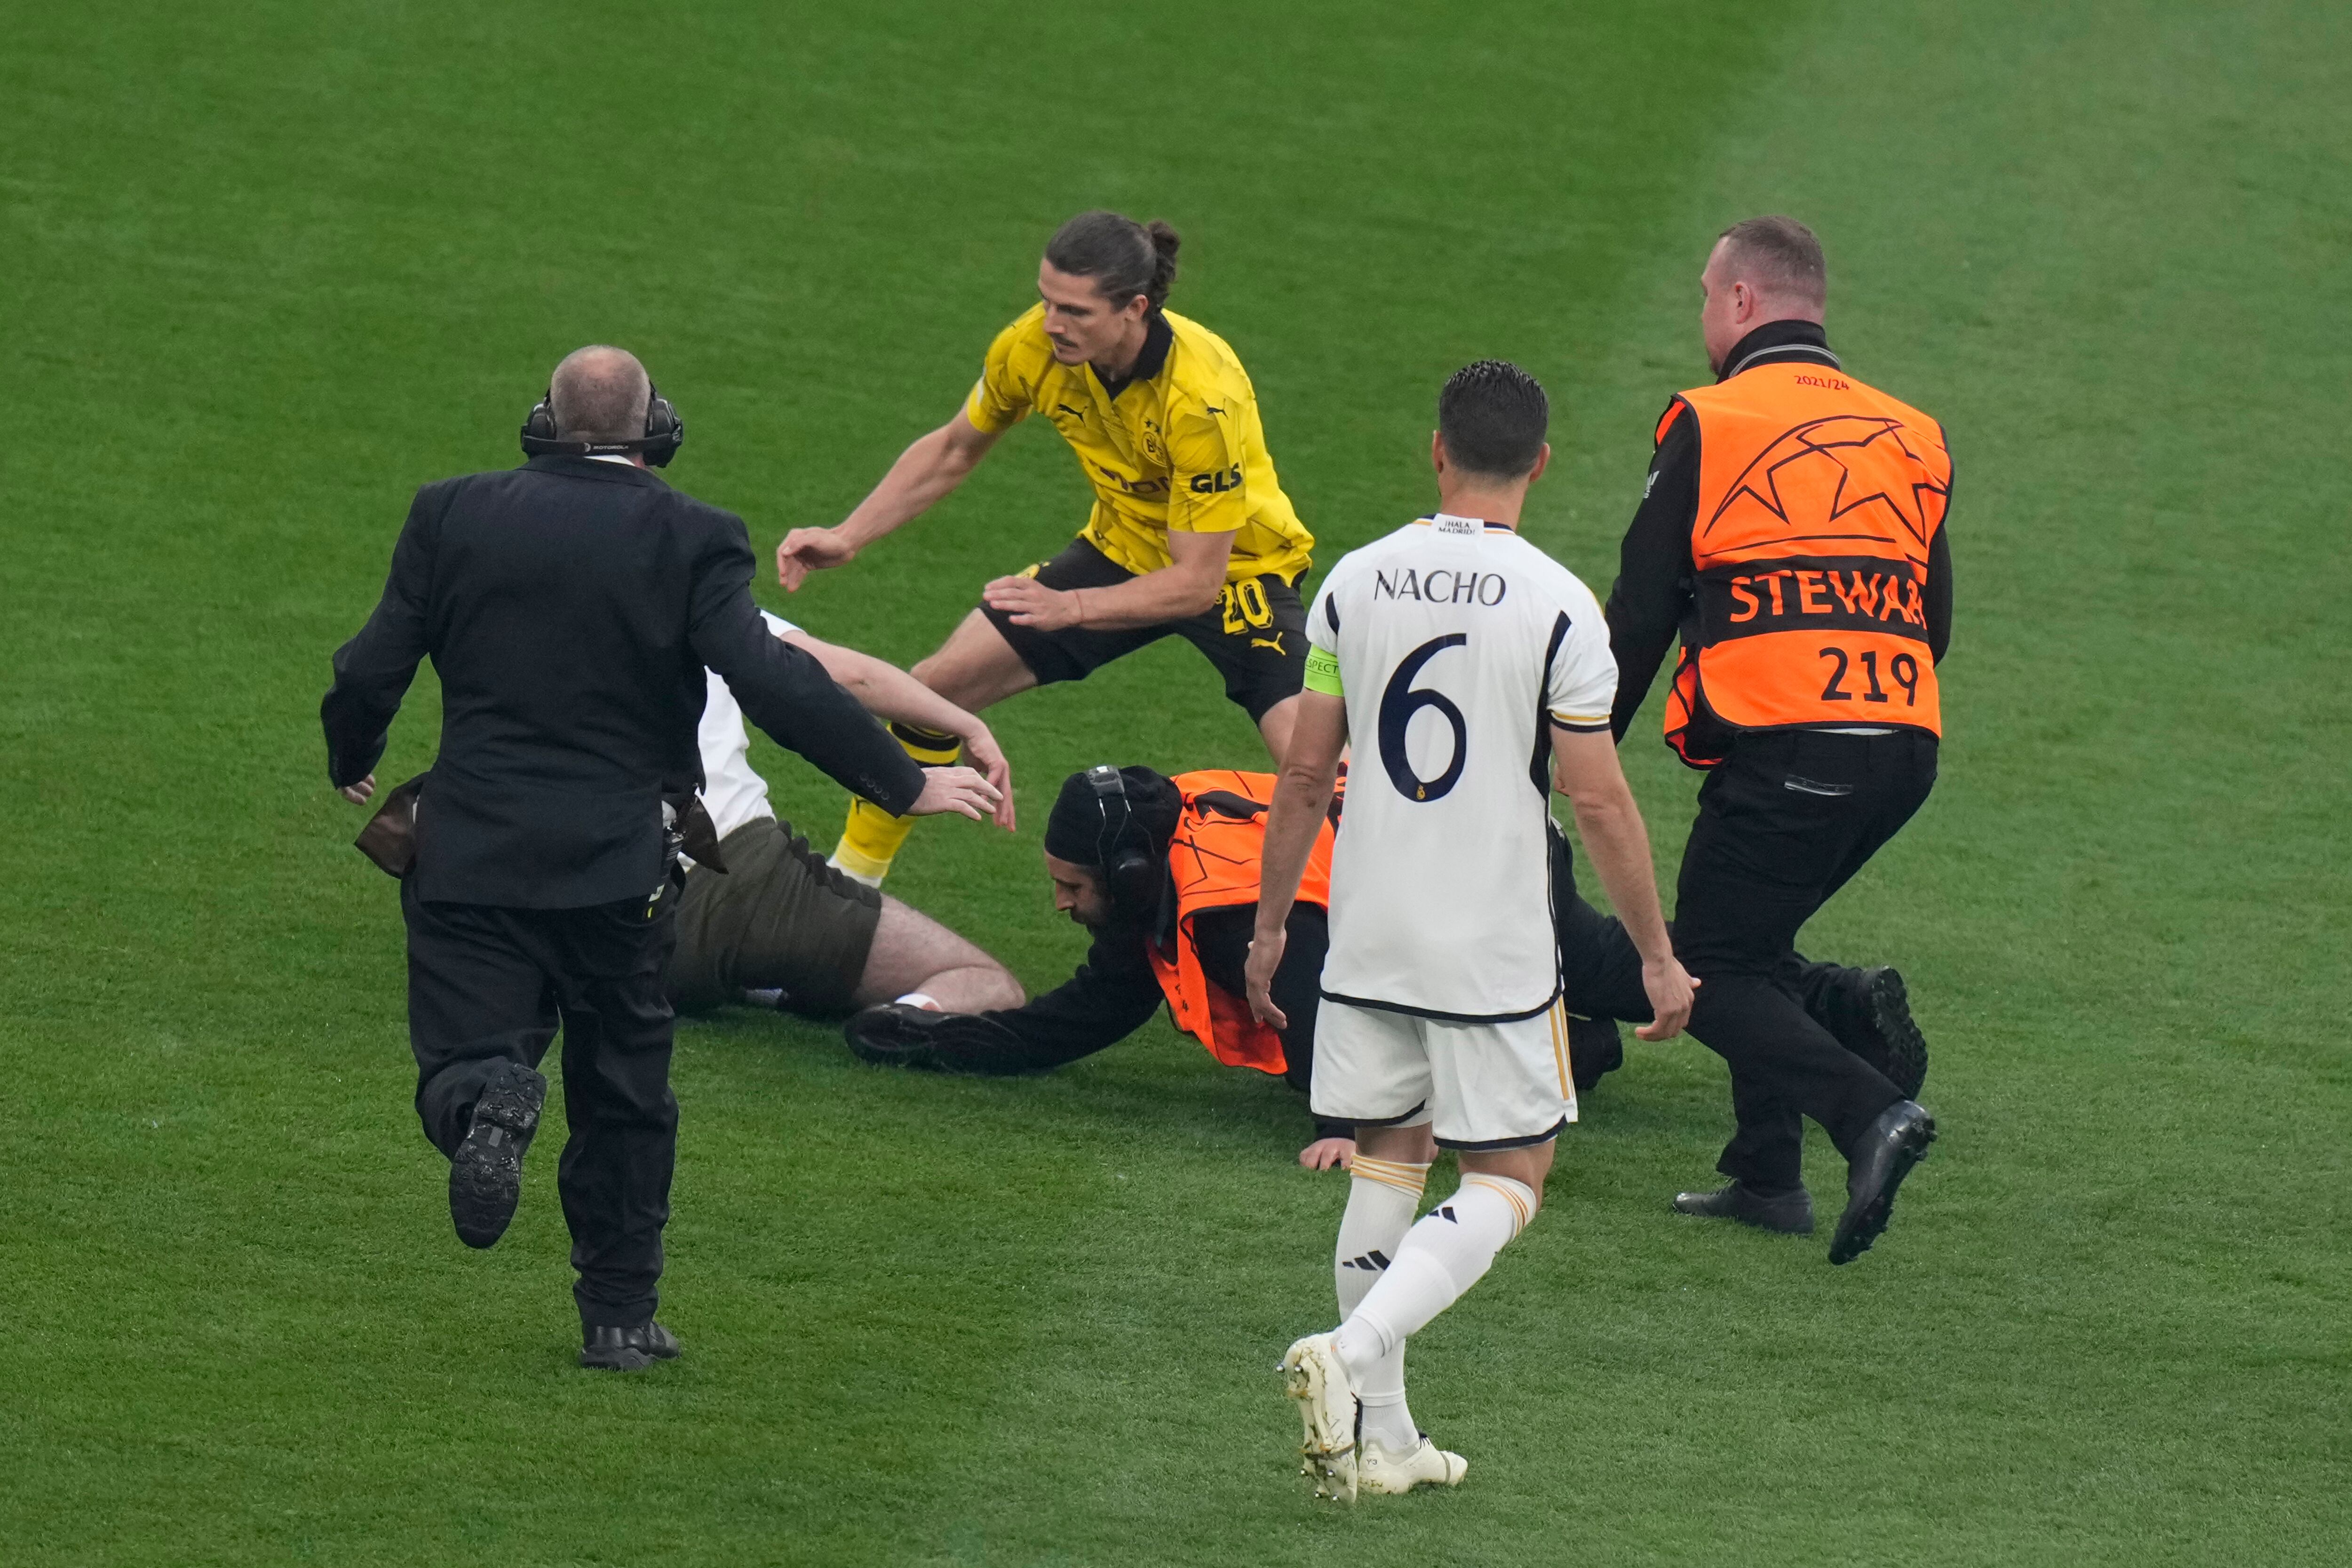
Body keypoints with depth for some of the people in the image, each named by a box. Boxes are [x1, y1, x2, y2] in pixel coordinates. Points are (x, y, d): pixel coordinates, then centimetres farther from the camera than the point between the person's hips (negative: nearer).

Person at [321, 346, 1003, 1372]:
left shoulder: (455, 516, 1)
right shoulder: (692, 540, -6)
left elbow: (368, 676, 1)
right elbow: (771, 684, -15)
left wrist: (350, 768, 22)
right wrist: (905, 785, -10)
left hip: (471, 854, 0)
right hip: (619, 865, 0)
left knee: (461, 1064, 3)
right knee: (622, 1100, 16)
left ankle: (485, 1101, -32)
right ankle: (619, 1316, 18)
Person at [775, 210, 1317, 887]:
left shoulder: (1203, 397, -35)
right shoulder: (1033, 346, -20)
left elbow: (1196, 581, -30)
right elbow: (953, 451, 2)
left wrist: (1070, 607, -40)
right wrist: (846, 538, -5)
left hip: (1236, 565, -5)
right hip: (1120, 547, 5)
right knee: (933, 689, 0)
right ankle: (846, 881, 19)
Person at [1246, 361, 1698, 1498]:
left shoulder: (1356, 583, -1)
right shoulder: (1557, 607, -11)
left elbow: (1304, 775, 5)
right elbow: (1600, 804, -9)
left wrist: (1269, 925, 16)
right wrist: (1657, 959, 1)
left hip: (1367, 937, 4)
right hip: (1494, 951, -4)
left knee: (1387, 1163, 15)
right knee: (1508, 1180, 6)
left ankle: (1381, 1435, 15)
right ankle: (1350, 1352, -16)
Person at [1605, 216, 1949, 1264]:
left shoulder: (1708, 427, 1)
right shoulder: (1908, 437, 17)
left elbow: (1639, 617, 2)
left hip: (1781, 745, -6)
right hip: (1905, 745, 6)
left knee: (1711, 974, 0)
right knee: (1756, 945, 23)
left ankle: (1870, 1112, -23)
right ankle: (1767, 1172, 12)